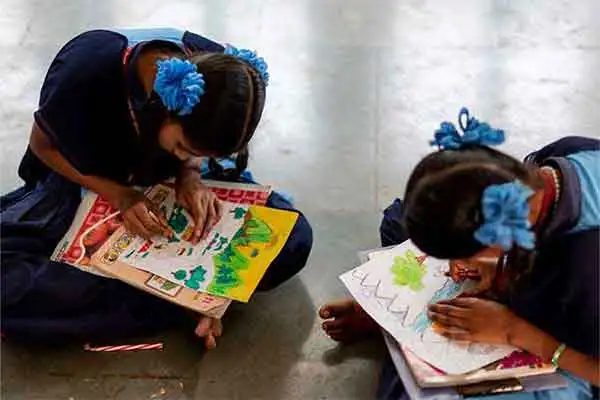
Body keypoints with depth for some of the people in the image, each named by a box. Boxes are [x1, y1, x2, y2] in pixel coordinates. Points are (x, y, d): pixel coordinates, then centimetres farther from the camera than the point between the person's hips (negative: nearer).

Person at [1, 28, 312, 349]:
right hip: (89, 182, -1)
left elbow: (198, 144, 0)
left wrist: (190, 174, -22)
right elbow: (43, 145, -12)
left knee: (294, 237, -22)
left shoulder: (219, 73, -23)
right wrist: (117, 194, -25)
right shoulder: (86, 74, -33)